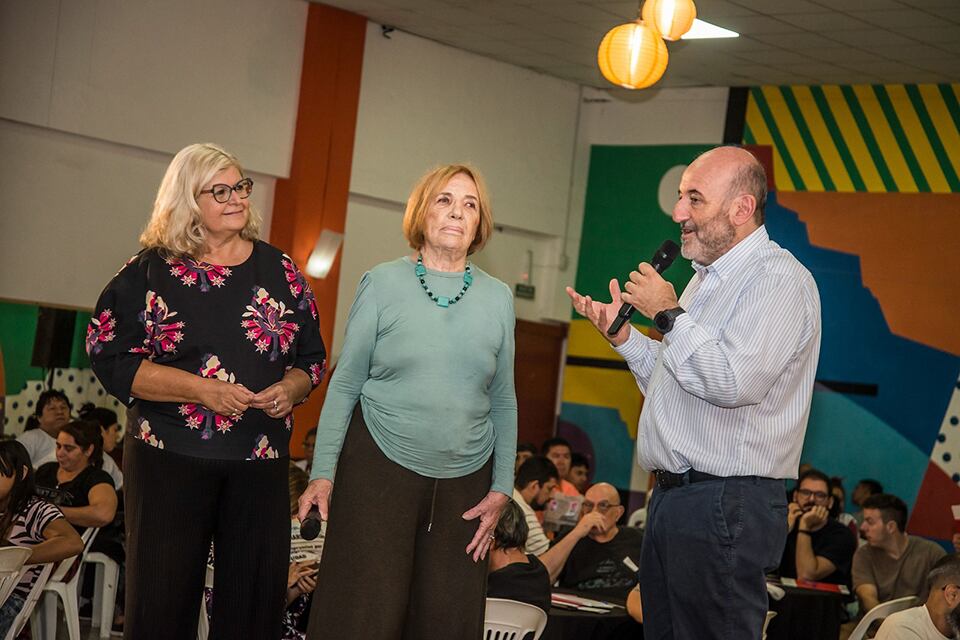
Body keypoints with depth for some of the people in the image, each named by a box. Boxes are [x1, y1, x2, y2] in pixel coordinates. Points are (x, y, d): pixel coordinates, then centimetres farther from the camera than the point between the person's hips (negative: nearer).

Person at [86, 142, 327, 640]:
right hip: (169, 455, -2)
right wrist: (203, 390, -14)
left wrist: (290, 389, -7)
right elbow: (112, 359, -6)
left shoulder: (279, 270, 10)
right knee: (162, 598, 0)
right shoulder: (150, 271, 1)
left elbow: (311, 359, 16)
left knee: (255, 598, 3)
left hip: (261, 460, 3)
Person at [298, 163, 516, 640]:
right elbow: (345, 384, -1)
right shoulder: (383, 284, -1)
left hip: (464, 481, 3)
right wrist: (322, 473, -6)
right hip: (379, 468, -3)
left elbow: (503, 401, 10)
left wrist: (502, 488, 5)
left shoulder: (498, 298, 7)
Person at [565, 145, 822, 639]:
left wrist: (668, 315, -14)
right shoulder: (707, 278, 20)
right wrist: (622, 336, 12)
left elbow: (734, 382, -25)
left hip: (724, 505, -10)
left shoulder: (779, 279, -12)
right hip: (671, 496, 10)